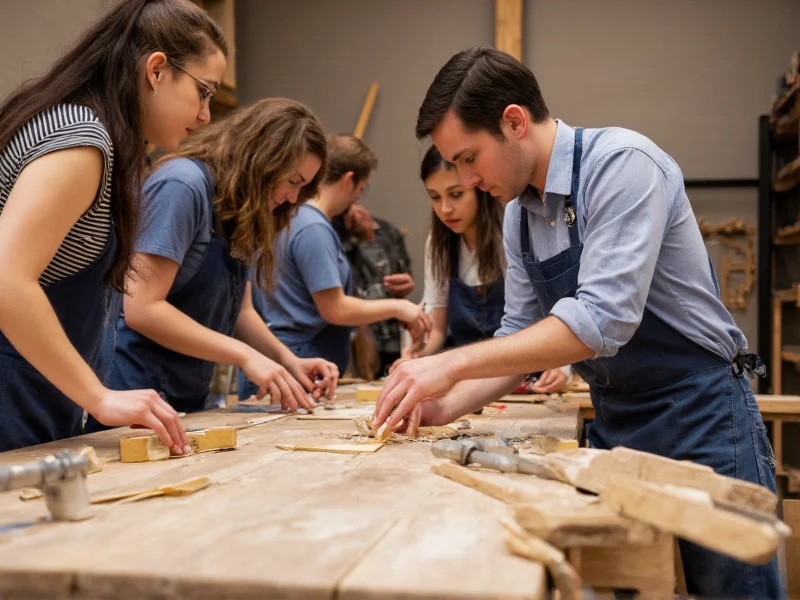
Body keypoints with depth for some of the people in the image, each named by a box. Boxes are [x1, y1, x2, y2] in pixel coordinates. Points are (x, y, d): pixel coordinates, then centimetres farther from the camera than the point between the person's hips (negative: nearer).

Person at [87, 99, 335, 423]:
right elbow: (142, 309, -24)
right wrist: (245, 356, -22)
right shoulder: (183, 185, -18)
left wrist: (288, 360, -5)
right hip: (135, 396, -8)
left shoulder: (240, 216, 10)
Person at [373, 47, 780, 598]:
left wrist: (455, 364, -27)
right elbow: (521, 334, 9)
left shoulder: (622, 164, -19)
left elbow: (604, 318, -29)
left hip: (699, 413, -7)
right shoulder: (518, 214, 5)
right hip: (615, 423, 7)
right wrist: (446, 406, -7)